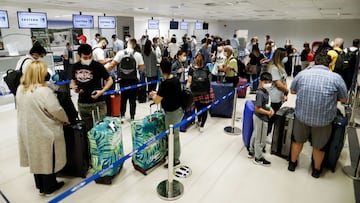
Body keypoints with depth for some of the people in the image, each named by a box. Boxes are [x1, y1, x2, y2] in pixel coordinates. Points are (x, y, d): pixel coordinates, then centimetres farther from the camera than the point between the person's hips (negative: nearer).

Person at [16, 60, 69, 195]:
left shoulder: (20, 89, 0)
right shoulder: (43, 91, -24)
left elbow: (21, 109, 11)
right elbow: (57, 111, -23)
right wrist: (66, 120, -6)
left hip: (28, 131, 7)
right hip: (45, 132, -7)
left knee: (36, 157, 21)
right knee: (47, 159, 10)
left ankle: (40, 185, 38)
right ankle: (49, 187, 27)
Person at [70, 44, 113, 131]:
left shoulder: (97, 66, -8)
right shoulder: (76, 66, 4)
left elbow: (110, 80, -3)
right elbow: (73, 81, 19)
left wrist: (102, 91, -18)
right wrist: (74, 87, -4)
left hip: (98, 103, -4)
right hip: (82, 104, 4)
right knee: (87, 129, 17)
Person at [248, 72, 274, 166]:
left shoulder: (266, 91, 2)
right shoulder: (260, 93, -26)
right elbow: (257, 108, -26)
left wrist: (271, 109, 0)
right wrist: (268, 113, -16)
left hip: (259, 117, 9)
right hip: (261, 118, -9)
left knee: (255, 135, 23)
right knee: (260, 139, 6)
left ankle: (251, 151, 42)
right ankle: (258, 158, 22)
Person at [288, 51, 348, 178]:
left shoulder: (302, 74, -4)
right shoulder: (336, 78, -9)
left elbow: (292, 91, 10)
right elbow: (344, 99, 2)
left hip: (302, 115, 2)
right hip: (323, 119, -1)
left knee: (298, 140, 23)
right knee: (318, 146, 19)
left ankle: (292, 163, 41)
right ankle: (316, 170, 41)